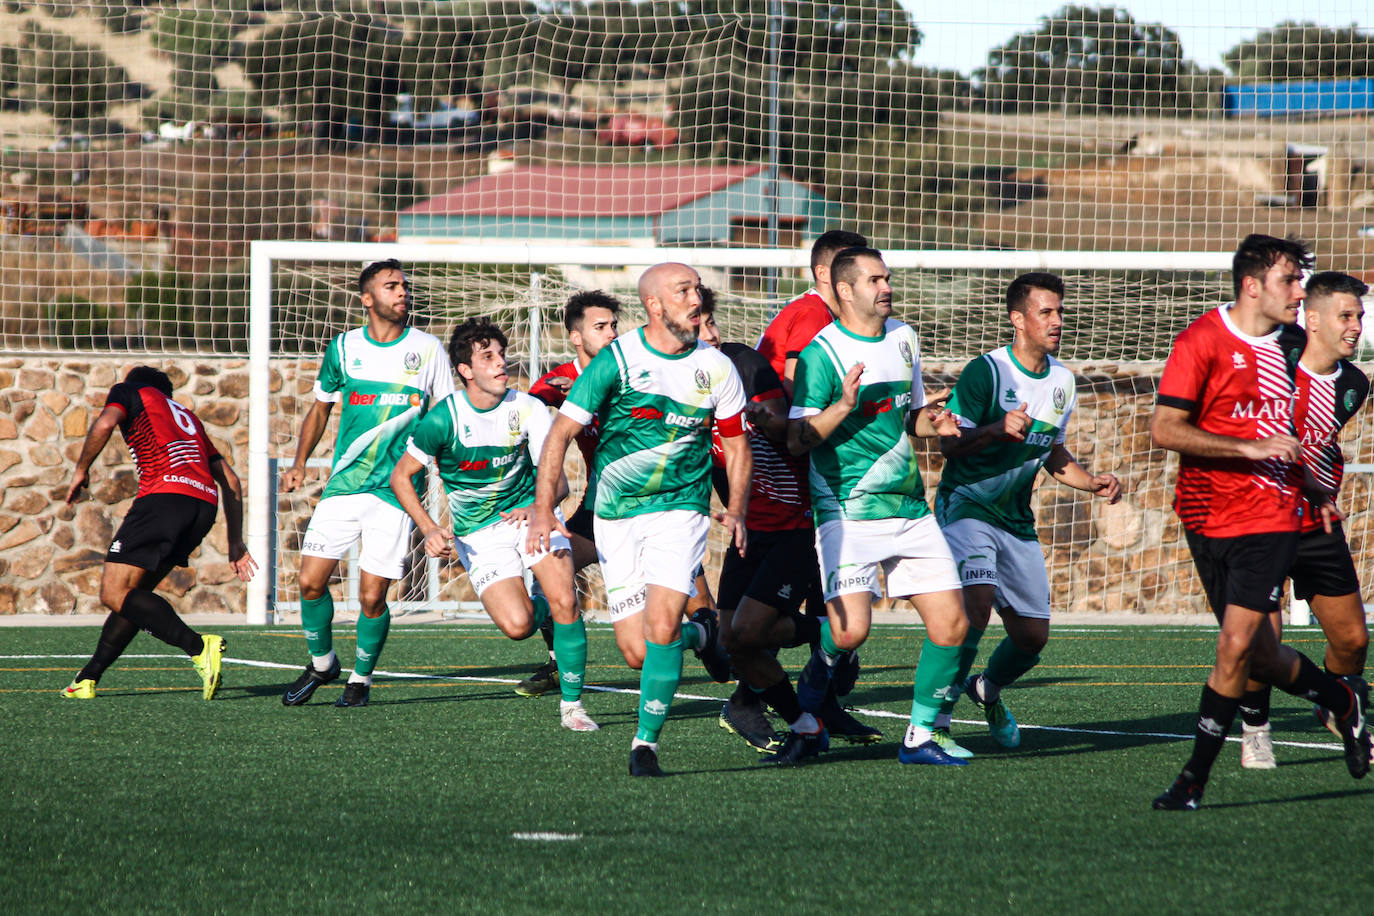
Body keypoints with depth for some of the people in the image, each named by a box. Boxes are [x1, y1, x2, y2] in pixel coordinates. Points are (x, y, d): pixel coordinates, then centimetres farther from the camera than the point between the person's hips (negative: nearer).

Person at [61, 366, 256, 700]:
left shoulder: (129, 392, 20)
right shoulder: (186, 415, 35)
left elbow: (105, 423, -5)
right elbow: (230, 479, 29)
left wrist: (81, 469, 9)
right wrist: (236, 543, 29)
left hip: (165, 494, -7)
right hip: (206, 501, 7)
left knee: (114, 594, -11)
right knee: (131, 592, 17)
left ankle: (198, 646, -28)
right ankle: (87, 679, 14)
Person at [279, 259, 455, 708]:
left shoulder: (428, 349, 2)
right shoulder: (343, 348, 6)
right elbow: (321, 406, 20)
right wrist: (300, 463, 12)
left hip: (396, 490, -2)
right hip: (343, 486, 2)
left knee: (372, 598, -6)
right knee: (311, 582, -3)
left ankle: (361, 678, 17)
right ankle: (322, 663, 22)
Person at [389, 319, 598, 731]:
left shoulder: (529, 409, -8)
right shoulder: (444, 419, -13)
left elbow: (557, 480, -7)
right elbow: (401, 476, -2)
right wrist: (429, 529, -14)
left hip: (529, 513, 2)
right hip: (479, 534, -2)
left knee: (564, 601, -20)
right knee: (517, 625, -20)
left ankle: (572, 703, -3)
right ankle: (540, 608, 19)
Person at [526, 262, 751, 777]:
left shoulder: (716, 368, 1)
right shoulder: (616, 361, -7)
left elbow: (736, 443, 13)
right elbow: (561, 432, -5)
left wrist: (736, 511, -1)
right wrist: (543, 507, -15)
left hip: (681, 509, 0)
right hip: (616, 518, 0)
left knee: (660, 628, -20)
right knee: (637, 653, -1)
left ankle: (646, 741, -6)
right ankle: (700, 635, 32)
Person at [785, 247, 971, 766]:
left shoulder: (903, 337, 13)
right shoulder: (822, 353, -9)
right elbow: (797, 441, -11)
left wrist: (932, 423, 4)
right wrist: (843, 406, -25)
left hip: (910, 509, 7)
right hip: (848, 512, -7)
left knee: (951, 625, -1)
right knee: (849, 630, -20)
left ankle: (920, 736, 12)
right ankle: (807, 720, 5)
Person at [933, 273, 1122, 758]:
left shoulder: (1062, 380, 8)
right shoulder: (986, 371, -13)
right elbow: (949, 444, -17)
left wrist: (1092, 481, 5)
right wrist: (998, 429, -34)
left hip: (1016, 518, 7)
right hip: (966, 505, -7)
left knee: (1032, 635, 7)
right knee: (977, 603, -27)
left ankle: (988, 689, 40)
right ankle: (933, 726, -22)